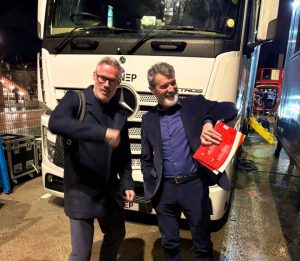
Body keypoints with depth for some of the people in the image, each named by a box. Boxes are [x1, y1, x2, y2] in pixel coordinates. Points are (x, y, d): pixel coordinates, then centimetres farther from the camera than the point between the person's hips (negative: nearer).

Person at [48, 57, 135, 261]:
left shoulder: (120, 112, 6)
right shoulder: (75, 99, -8)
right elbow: (56, 123, -30)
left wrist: (127, 184, 3)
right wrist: (101, 133, -37)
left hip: (110, 191, 5)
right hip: (82, 191, -5)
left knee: (117, 235, 23)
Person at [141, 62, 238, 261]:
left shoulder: (195, 104, 0)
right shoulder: (149, 119, 6)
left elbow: (230, 109, -6)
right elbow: (146, 159, 11)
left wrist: (208, 122, -24)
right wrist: (150, 186, 3)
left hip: (194, 185, -2)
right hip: (164, 190, 2)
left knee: (203, 245, 14)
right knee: (169, 244, 19)